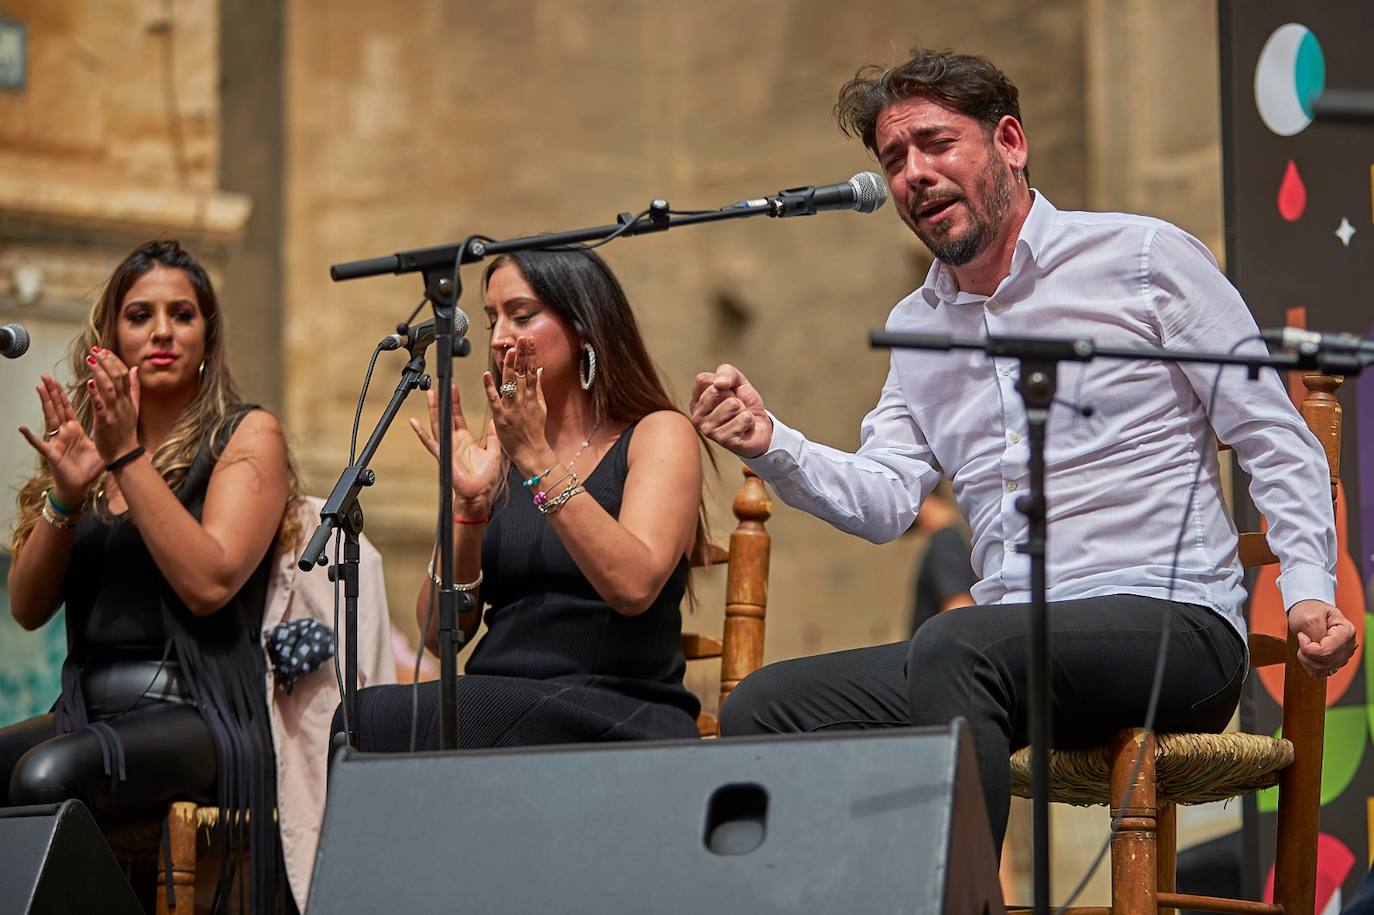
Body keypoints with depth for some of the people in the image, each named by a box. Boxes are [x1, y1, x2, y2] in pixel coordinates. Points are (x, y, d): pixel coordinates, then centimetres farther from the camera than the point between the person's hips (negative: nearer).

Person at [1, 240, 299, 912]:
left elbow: (210, 583, -13)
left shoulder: (246, 436, 3)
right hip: (86, 710, 5)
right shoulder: (88, 440, 16)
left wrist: (128, 457, -13)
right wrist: (66, 495, -8)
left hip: (193, 712, -5)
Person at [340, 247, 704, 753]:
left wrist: (539, 461, -17)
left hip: (617, 720, -5)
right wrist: (468, 502, -5)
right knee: (370, 716, -28)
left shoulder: (659, 434, 4)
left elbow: (634, 587, -16)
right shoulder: (494, 452, 17)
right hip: (496, 710, 5)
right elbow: (440, 633, 9)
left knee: (379, 718, -28)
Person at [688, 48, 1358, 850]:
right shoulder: (916, 326, 19)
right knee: (762, 709, -11)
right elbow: (885, 500, 8)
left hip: (1171, 626, -6)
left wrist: (1310, 588, -15)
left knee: (955, 647, -36)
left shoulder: (1145, 258, 2)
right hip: (1006, 644, 6)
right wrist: (771, 446, -10)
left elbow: (1276, 441, 0)